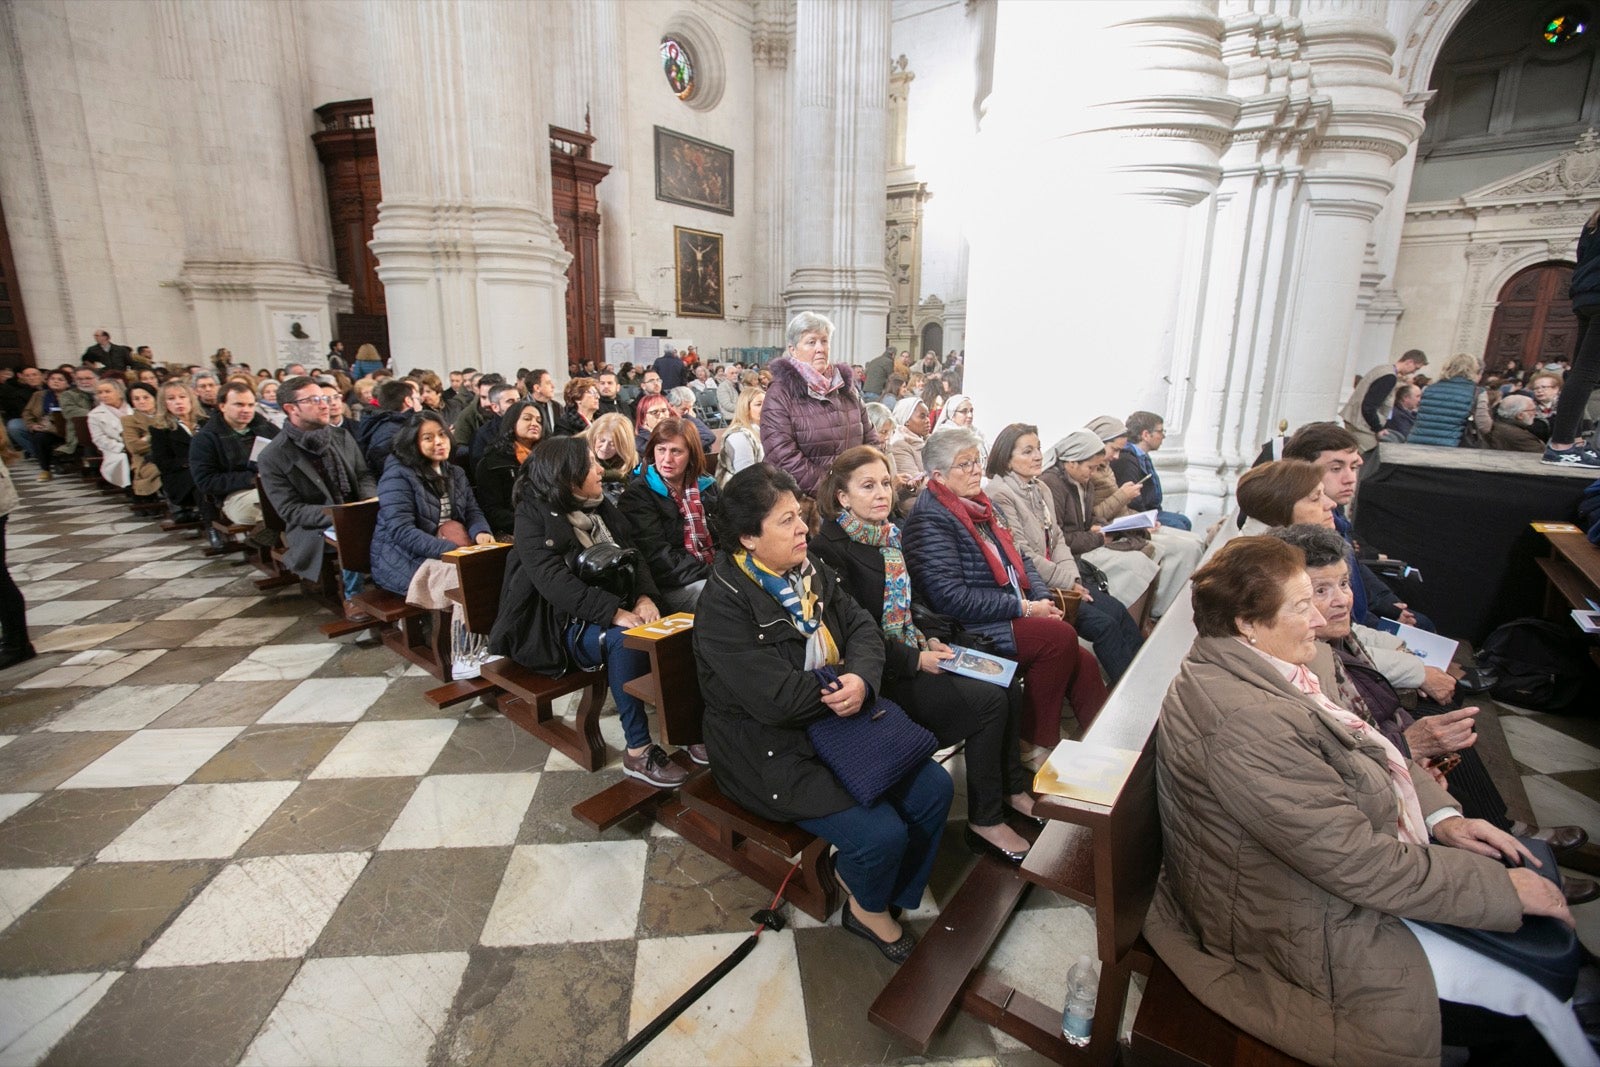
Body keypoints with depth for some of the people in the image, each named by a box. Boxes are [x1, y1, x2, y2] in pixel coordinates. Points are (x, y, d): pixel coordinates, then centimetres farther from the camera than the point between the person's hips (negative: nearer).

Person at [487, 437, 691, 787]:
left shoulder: (601, 508, 11)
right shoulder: (533, 517, -8)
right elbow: (554, 580, -22)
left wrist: (645, 597, -14)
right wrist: (614, 613, -31)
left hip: (617, 610, 6)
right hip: (562, 626, -6)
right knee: (623, 639, -34)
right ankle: (638, 751, -26)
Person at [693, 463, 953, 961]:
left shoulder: (809, 570, 3)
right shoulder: (723, 606, -21)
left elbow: (862, 627, 0)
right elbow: (778, 699, -28)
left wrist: (861, 679, -21)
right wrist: (840, 691, -14)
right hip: (771, 752, -8)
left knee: (933, 788, 1)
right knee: (882, 833, -18)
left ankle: (887, 896, 24)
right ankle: (867, 906, 20)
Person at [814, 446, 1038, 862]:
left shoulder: (888, 535, 9)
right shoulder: (830, 550, -17)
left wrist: (928, 640, 4)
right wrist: (915, 660, -17)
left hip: (907, 655, 8)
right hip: (878, 677, -8)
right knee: (989, 702, -14)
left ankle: (1011, 787, 14)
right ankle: (984, 820, 3)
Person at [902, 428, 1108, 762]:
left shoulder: (980, 504, 14)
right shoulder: (929, 518, -15)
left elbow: (1018, 560, 20)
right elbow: (951, 597, -22)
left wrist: (1043, 599, 0)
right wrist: (1024, 607, -16)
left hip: (1011, 618, 8)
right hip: (970, 632, -8)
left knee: (1084, 664, -7)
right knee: (1060, 636, -22)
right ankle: (1039, 746, -6)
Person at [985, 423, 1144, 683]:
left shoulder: (1040, 488, 12)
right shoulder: (998, 494, -16)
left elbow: (1057, 538, 13)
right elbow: (1022, 556, -19)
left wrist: (1073, 576, -3)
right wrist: (1066, 581, -13)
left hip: (1056, 580, 8)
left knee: (1117, 610, -3)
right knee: (1104, 625, -14)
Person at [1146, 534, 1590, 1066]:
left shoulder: (1284, 665, -3)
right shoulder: (1245, 721, -34)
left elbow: (1363, 749, 11)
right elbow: (1357, 863, -27)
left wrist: (1440, 814, -3)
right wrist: (1503, 888, -14)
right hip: (1301, 930, -9)